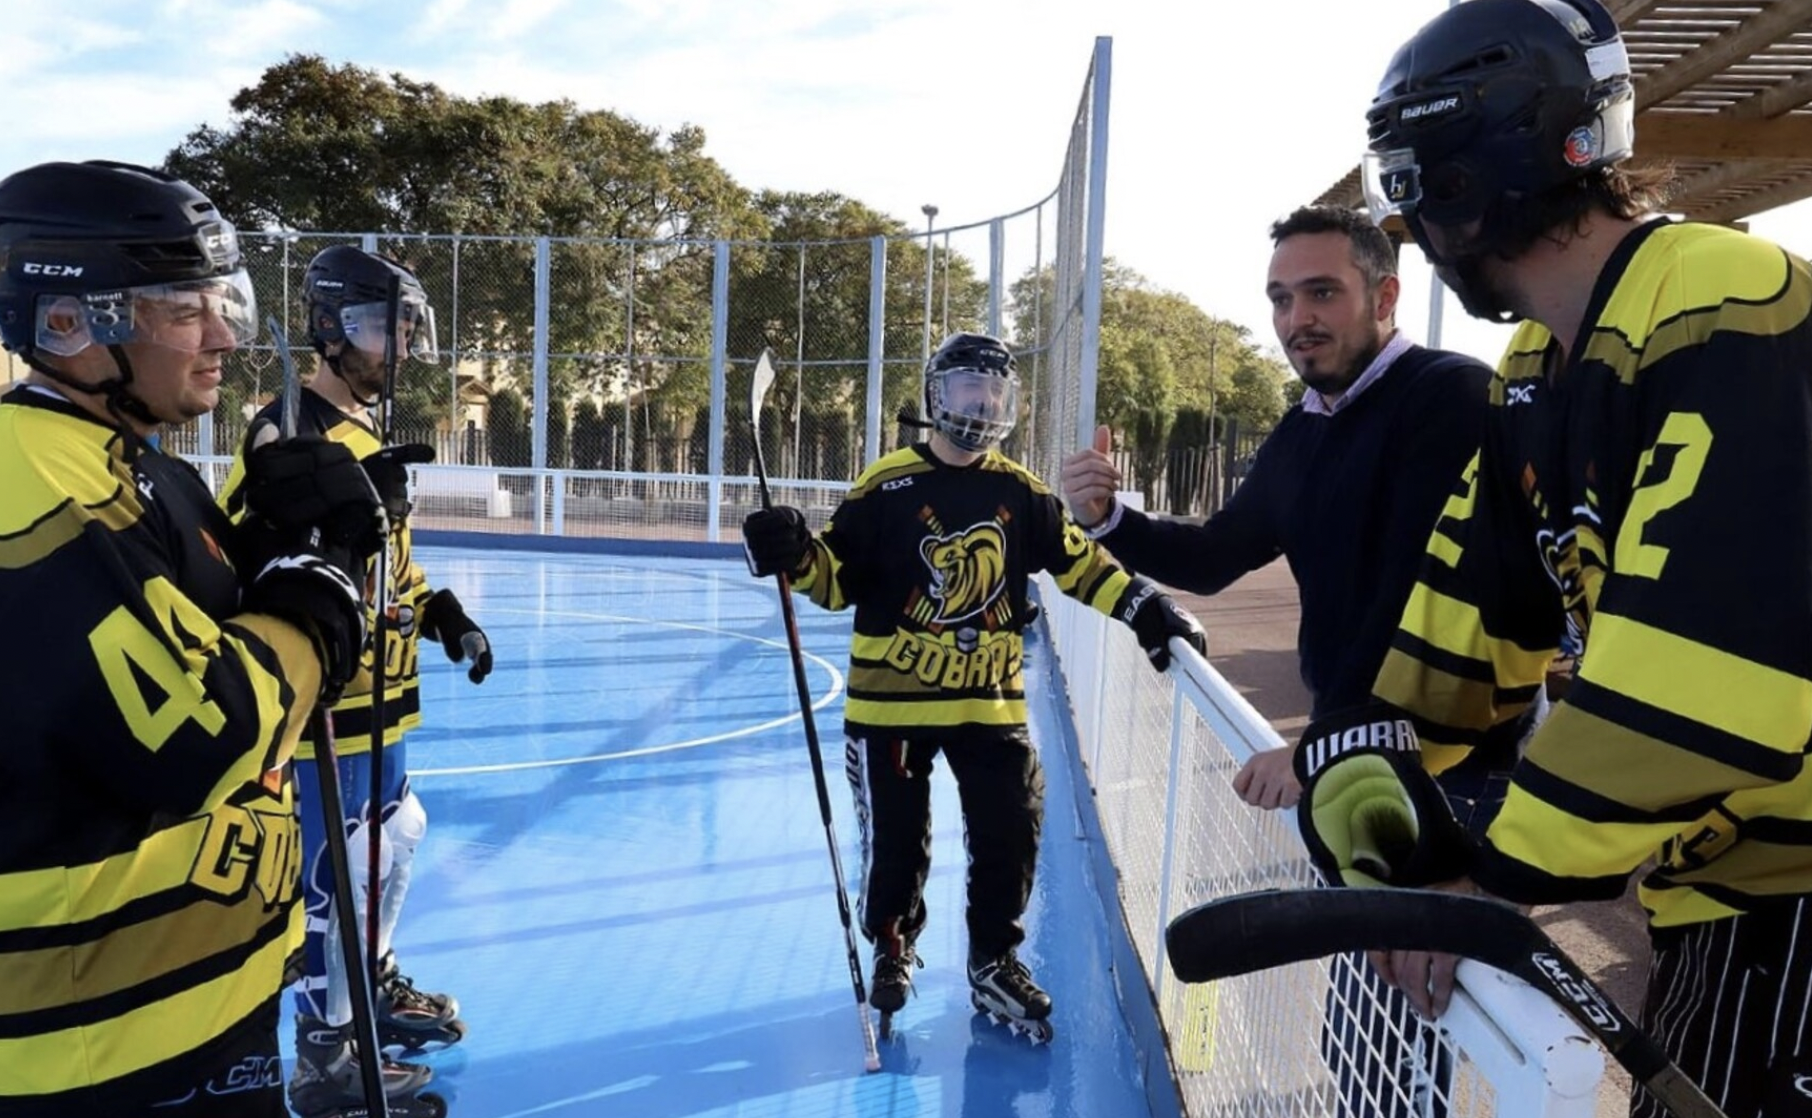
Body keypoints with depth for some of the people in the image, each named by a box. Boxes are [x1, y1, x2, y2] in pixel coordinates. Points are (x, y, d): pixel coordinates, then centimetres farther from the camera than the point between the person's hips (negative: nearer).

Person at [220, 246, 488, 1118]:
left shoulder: (367, 430, 14)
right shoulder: (290, 428, -16)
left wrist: (446, 615, 12)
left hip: (378, 691, 10)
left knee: (395, 835, 23)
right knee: (337, 872, -2)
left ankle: (372, 981, 44)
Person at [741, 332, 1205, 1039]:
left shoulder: (1021, 493, 3)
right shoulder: (887, 487, -8)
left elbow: (1078, 562, 7)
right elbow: (839, 581, -6)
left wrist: (1145, 609, -3)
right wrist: (796, 556, -26)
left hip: (990, 698, 3)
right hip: (893, 696, -3)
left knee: (1011, 832, 3)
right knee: (896, 839, 8)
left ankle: (995, 961, 25)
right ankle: (892, 947, 35)